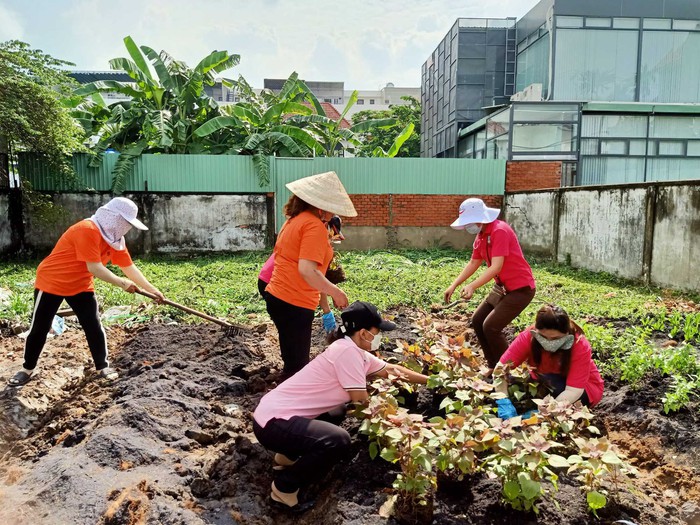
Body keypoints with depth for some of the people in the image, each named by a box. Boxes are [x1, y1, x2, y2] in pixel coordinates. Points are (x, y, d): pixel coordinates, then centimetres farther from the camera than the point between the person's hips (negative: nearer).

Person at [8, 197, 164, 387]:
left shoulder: (115, 238, -3)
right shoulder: (87, 230, -29)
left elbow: (129, 268, 0)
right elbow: (94, 268, -30)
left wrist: (152, 290, -2)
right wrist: (121, 283, -20)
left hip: (81, 286, 6)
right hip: (51, 282, -6)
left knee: (94, 327, -1)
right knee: (39, 328, 6)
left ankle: (103, 367, 12)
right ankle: (27, 369, 26)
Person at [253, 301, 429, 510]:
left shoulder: (357, 353, 8)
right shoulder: (347, 351, -20)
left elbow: (391, 369, 19)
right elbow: (361, 402, -16)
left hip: (276, 411, 10)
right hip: (272, 422, -10)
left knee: (340, 410, 23)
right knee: (339, 440, -25)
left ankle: (289, 455, 25)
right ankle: (284, 487, -2)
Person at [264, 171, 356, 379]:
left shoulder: (294, 220, 13)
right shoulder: (315, 225, -16)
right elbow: (307, 270, -25)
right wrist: (335, 292, -15)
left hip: (277, 296, 9)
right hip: (294, 304, -9)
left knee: (295, 362, 20)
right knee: (296, 366, 2)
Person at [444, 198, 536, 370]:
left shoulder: (500, 231, -23)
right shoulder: (480, 236, 5)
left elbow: (496, 267, -29)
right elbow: (473, 263, 14)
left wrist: (472, 286, -37)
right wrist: (454, 285, 9)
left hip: (521, 288, -10)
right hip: (502, 287, 10)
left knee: (491, 327, -15)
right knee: (477, 321, 10)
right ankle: (494, 367, 22)